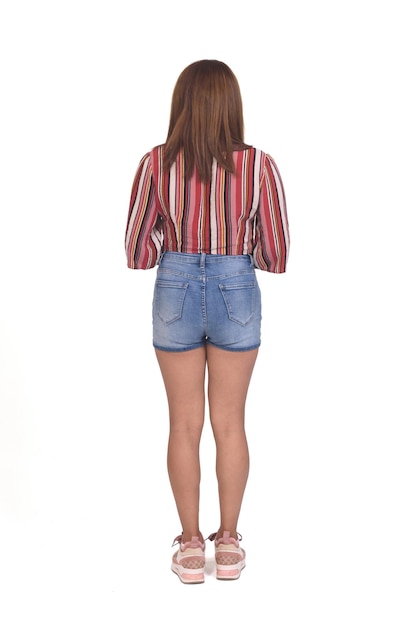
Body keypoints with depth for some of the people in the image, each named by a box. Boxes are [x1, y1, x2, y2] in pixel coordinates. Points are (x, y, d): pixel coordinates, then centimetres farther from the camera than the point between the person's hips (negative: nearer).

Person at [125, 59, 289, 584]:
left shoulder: (155, 163, -10)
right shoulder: (259, 165, -10)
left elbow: (137, 253, -4)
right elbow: (275, 255, -4)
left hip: (175, 290, 0)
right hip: (237, 291, 0)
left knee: (184, 424, 13)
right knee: (230, 423, 14)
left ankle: (190, 545, 22)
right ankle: (228, 542, 25)